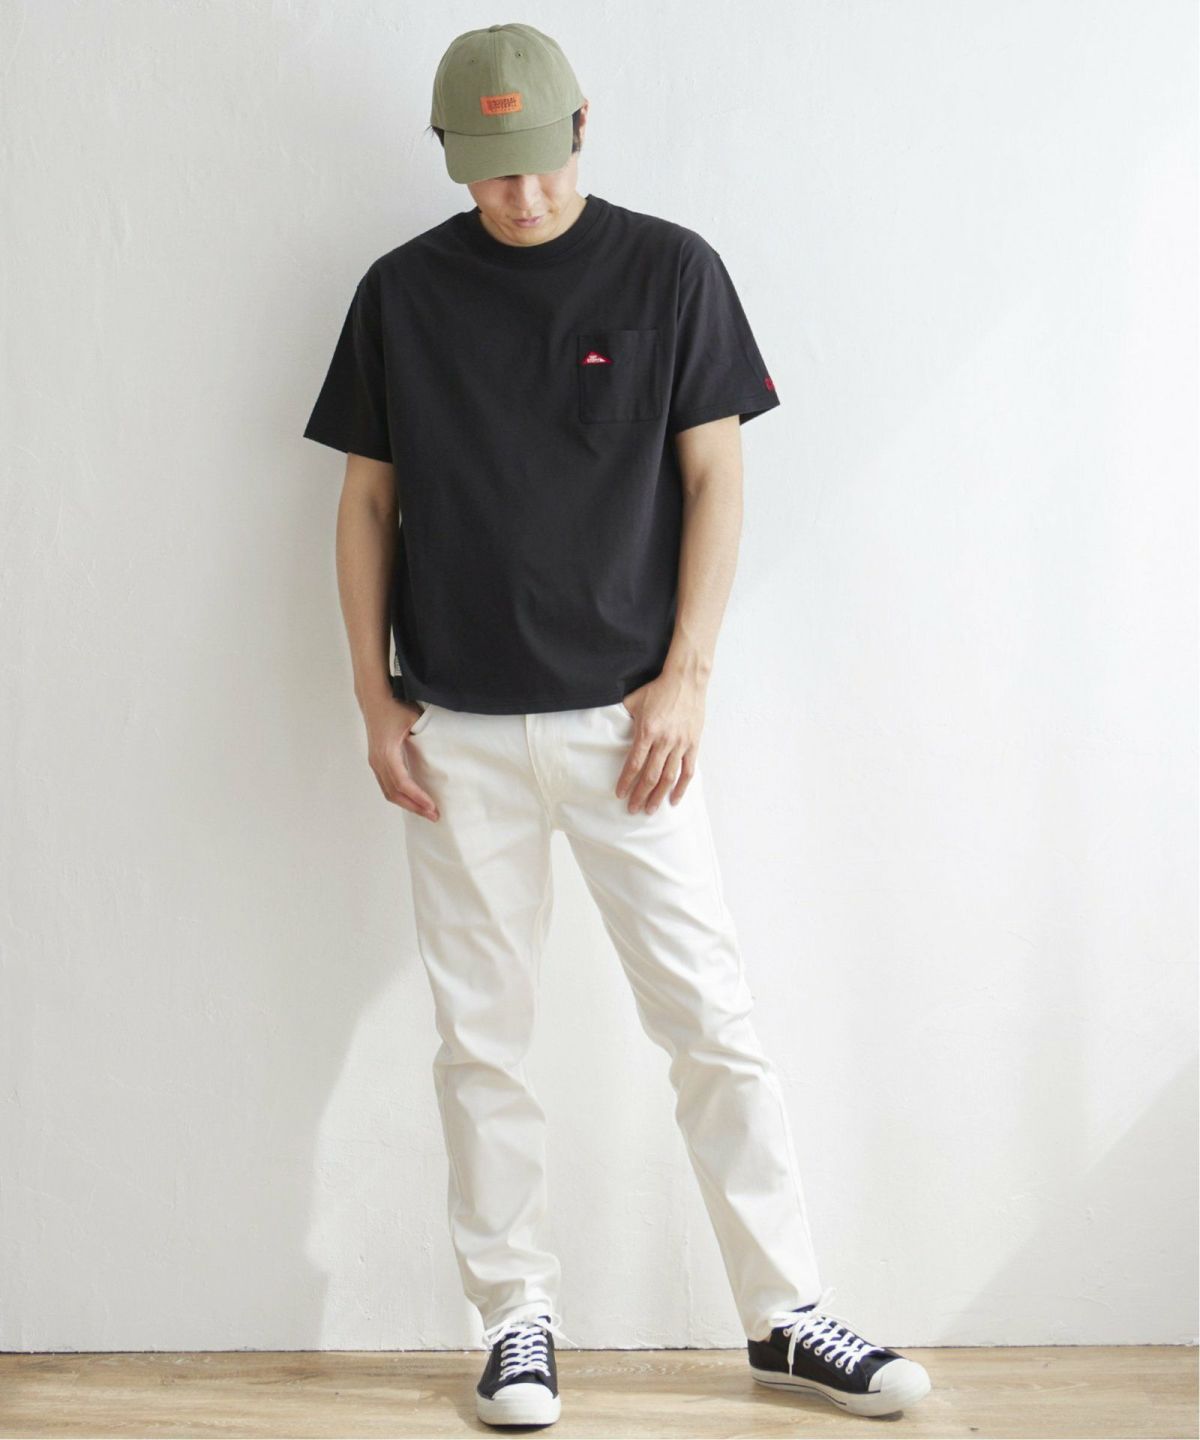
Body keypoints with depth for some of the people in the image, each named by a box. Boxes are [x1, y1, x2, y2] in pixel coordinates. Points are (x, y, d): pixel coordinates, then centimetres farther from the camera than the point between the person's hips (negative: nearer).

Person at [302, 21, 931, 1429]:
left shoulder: (670, 269, 1)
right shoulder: (401, 292, 5)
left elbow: (714, 479, 1)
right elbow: (368, 498, 9)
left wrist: (685, 677, -7)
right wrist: (373, 695, 2)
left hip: (626, 718, -1)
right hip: (457, 730, 2)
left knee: (713, 1020, 0)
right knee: (481, 1038, 6)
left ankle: (786, 1315, 12)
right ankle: (516, 1319, 19)